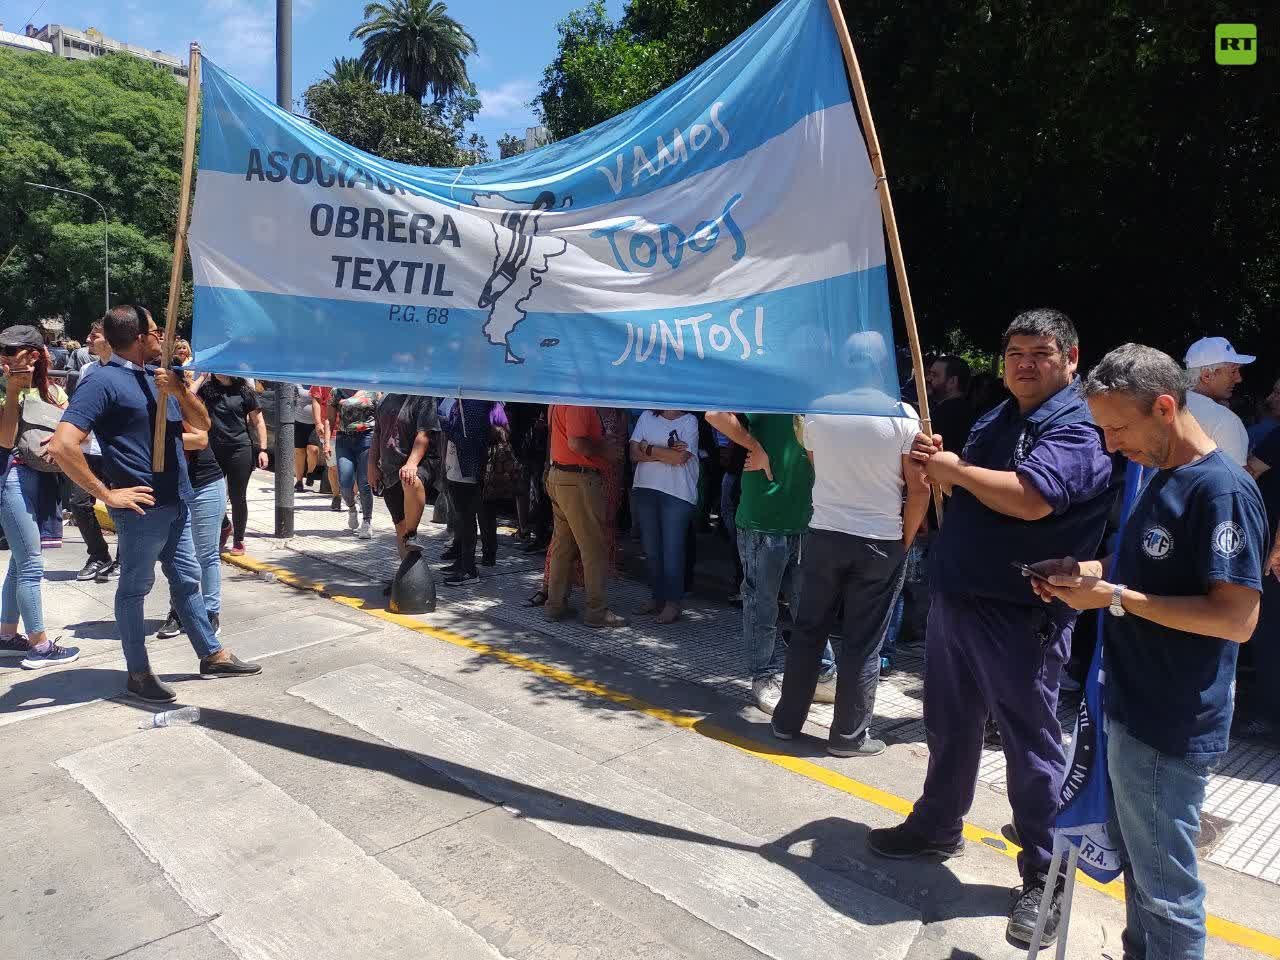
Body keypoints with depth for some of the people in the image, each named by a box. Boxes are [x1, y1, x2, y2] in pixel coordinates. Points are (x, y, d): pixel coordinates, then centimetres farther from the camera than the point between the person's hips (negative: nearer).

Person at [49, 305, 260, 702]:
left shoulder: (158, 377, 10)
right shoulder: (104, 382, -13)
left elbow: (202, 424, 10)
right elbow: (62, 445, -21)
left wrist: (180, 391, -9)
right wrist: (106, 494, -17)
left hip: (177, 502, 8)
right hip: (143, 508, -8)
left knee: (186, 579, 16)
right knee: (134, 588, 6)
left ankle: (212, 655, 27)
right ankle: (138, 673, 18)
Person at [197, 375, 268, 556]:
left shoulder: (245, 391, -3)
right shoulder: (208, 388, 7)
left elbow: (258, 422, -2)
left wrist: (262, 449, -8)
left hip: (240, 450, -3)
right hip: (214, 451, 4)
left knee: (237, 497, 3)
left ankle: (238, 540, 18)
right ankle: (224, 527, 34)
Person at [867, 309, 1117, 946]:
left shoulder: (1078, 426, -14)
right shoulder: (996, 420, 14)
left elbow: (1030, 497, -31)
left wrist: (955, 468, -16)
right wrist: (939, 463, -3)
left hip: (1019, 615, -8)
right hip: (954, 599, 8)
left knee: (1031, 744, 4)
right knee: (949, 726, 21)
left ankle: (1043, 878, 20)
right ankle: (937, 827, 40)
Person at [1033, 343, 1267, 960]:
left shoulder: (1221, 490, -20)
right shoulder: (1161, 477, 9)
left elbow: (1236, 618, -24)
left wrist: (1115, 598, -22)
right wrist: (1090, 572, 3)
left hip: (1170, 727, -9)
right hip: (1129, 710, 9)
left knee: (1165, 887, 8)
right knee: (1135, 861, 23)